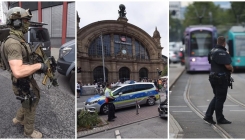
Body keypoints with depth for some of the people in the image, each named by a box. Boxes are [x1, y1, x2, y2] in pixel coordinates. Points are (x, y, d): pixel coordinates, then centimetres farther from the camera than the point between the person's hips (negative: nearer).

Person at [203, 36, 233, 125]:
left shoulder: (212, 51, 10)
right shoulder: (222, 53, -18)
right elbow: (228, 66, -24)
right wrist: (232, 69, -1)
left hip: (213, 76, 9)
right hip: (221, 78, -9)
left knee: (217, 97, 17)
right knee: (220, 98, 1)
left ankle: (208, 116, 13)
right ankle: (220, 119, 12)